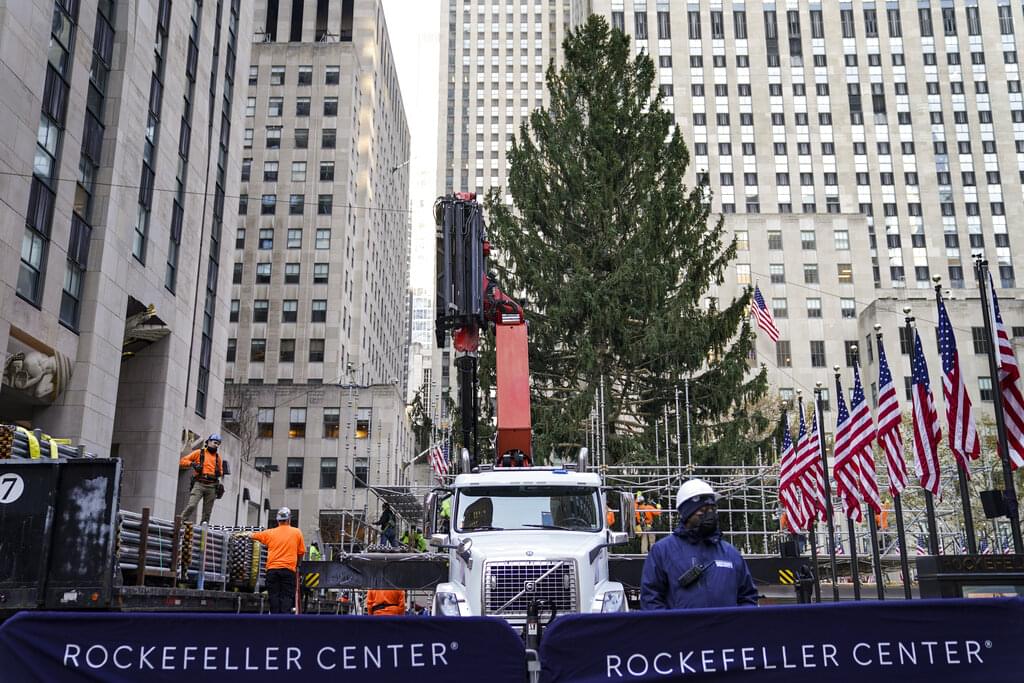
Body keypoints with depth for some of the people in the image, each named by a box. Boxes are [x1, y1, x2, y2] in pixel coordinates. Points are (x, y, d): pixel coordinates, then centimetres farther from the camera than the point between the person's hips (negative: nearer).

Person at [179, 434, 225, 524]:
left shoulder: (218, 457, 20)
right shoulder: (199, 452, 8)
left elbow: (221, 471, 31)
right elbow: (183, 461, 7)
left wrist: (219, 473, 8)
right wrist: (192, 464, -10)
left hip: (212, 486, 4)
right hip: (199, 483, -4)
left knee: (207, 510, 2)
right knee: (192, 505, -19)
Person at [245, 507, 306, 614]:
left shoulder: (270, 533, 9)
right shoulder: (297, 533, 4)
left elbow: (252, 535, 23)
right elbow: (301, 552, 5)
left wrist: (245, 534, 44)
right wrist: (297, 565, 22)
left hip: (272, 569, 2)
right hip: (289, 569, -2)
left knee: (274, 596, 6)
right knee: (286, 597, -3)